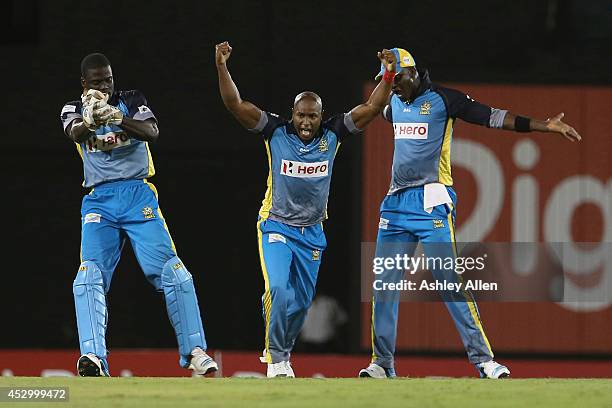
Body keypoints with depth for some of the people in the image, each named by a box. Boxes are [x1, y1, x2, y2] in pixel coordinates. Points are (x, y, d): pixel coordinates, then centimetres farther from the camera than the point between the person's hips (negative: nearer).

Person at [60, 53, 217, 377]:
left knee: (172, 271, -9)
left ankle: (194, 351, -1)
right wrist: (89, 121, -41)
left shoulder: (132, 101, 8)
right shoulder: (73, 109, 9)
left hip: (138, 195, 0)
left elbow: (152, 132, -13)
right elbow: (74, 132, -16)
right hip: (99, 201, 0)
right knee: (89, 276, -18)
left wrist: (119, 120, -34)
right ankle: (93, 356, -28)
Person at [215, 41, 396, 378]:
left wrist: (388, 76, -13)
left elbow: (371, 108, -2)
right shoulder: (276, 132, -8)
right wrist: (222, 67, -25)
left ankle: (281, 352, 32)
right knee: (278, 289, -22)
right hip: (276, 227, -3)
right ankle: (276, 358, -10)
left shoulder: (332, 135, -2)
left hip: (311, 233, 3)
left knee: (300, 302, 11)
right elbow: (235, 104, -14)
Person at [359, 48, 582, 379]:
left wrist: (543, 126, -18)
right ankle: (382, 363, 10)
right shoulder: (394, 103, 14)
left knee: (450, 282, -13)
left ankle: (482, 358, -12)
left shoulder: (442, 99, -5)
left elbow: (490, 116, -11)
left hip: (431, 202, -6)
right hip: (395, 202, 6)